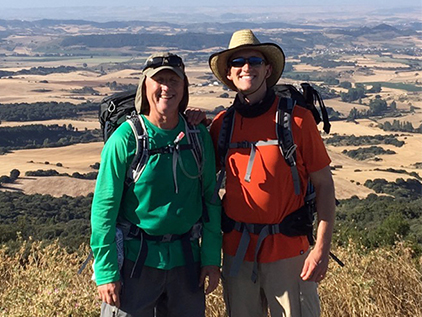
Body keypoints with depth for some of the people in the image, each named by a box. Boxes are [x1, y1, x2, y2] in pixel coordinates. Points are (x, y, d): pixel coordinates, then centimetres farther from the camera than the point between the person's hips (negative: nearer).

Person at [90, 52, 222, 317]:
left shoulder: (199, 136, 2)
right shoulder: (126, 138, -9)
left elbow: (210, 199, 8)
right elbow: (104, 207, -9)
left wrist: (212, 257, 4)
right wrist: (106, 271, -12)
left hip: (185, 260, 4)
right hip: (135, 260, -3)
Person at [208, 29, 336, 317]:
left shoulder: (297, 118, -8)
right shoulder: (222, 123, 2)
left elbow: (324, 185, -6)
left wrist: (322, 248, -14)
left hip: (287, 249, -3)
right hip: (236, 250, 4)